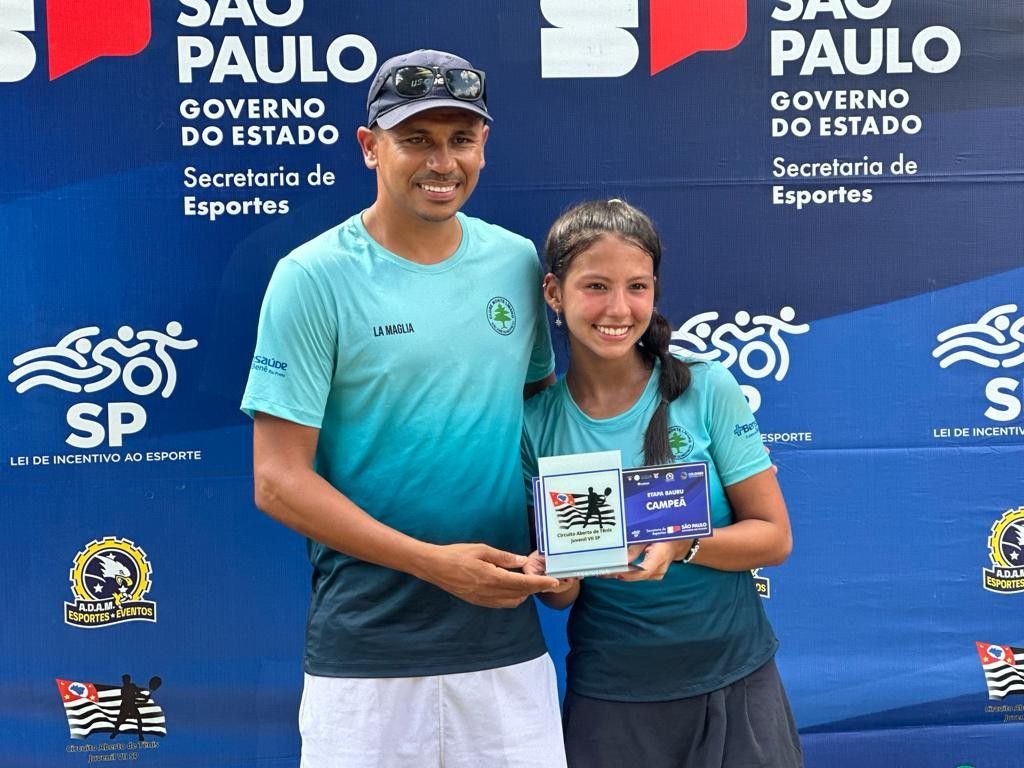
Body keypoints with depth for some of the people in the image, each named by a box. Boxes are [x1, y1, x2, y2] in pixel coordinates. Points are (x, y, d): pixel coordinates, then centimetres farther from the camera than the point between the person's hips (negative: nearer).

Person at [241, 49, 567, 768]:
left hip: (508, 637, 4)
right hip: (366, 648, -3)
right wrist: (434, 562, -17)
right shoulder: (313, 277, -8)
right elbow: (279, 480, -9)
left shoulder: (518, 261, 4)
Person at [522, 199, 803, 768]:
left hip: (735, 684, 0)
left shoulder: (707, 390, -10)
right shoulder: (536, 422, -6)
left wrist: (680, 545, -24)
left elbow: (774, 538, -7)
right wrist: (556, 576, -22)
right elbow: (557, 597, 0)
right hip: (608, 699, 1)